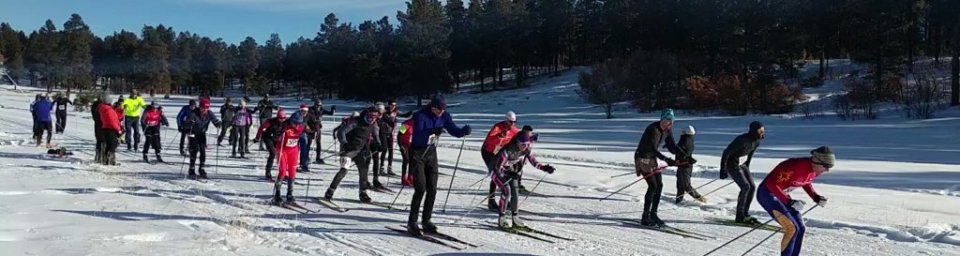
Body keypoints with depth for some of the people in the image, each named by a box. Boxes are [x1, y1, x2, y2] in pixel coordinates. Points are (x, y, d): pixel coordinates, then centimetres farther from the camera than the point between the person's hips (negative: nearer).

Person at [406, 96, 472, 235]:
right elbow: (417, 136, -30)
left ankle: (426, 221, 15)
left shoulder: (444, 116, -4)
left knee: (432, 189, 3)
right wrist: (431, 131, -45)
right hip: (417, 153, -6)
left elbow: (455, 131, -4)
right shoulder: (421, 115, -20)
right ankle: (412, 222, -4)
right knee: (420, 188, -13)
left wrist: (465, 130, -24)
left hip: (431, 153, 6)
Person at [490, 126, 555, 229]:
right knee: (506, 190, -23)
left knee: (514, 193, -5)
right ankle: (502, 218, -15)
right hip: (497, 171, -6)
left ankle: (515, 218, 10)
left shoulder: (527, 149, -17)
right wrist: (511, 174, -44)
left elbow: (534, 162, -5)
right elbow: (498, 167, -33)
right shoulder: (507, 150, -36)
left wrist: (544, 168, -19)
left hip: (510, 171, 6)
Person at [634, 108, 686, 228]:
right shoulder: (653, 129, -26)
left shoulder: (667, 130, -1)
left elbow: (672, 146, 1)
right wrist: (667, 160, -40)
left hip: (652, 158, 8)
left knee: (659, 186, 2)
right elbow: (653, 149, -31)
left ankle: (653, 214, 12)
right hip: (642, 157, -8)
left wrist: (685, 156, -12)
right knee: (653, 186, -14)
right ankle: (645, 217, -8)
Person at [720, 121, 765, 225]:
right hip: (732, 163, -8)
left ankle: (745, 213, 11)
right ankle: (740, 216, -8)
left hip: (742, 164, 8)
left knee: (752, 187, 2)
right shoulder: (742, 140, -28)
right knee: (745, 187, -16)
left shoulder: (757, 142, -4)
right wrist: (723, 169, -22)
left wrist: (747, 166, 21)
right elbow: (726, 152, -24)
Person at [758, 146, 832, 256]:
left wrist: (816, 197, 1)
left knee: (801, 229, 4)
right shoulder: (796, 167, -32)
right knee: (792, 228, -15)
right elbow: (771, 184, -30)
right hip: (767, 193, -9)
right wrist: (789, 202, -35)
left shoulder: (815, 170, -6)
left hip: (782, 195, 9)